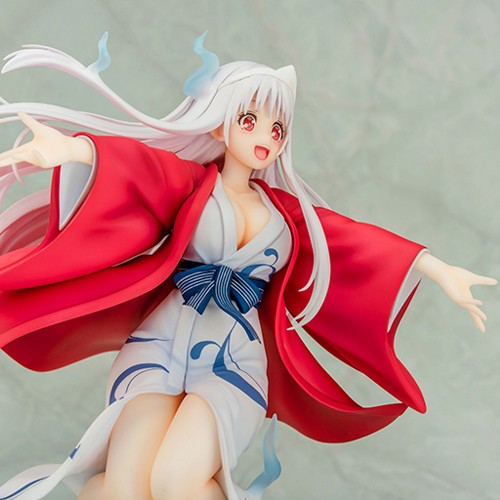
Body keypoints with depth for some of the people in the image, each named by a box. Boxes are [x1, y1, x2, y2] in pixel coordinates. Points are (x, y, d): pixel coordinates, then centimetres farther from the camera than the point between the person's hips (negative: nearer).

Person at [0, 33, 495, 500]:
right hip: (160, 345, -2)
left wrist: (437, 268, -2)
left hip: (235, 361, 2)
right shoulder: (188, 181, 9)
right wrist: (73, 148, -33)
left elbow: (359, 240, 11)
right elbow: (136, 165, -11)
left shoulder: (288, 209, 19)